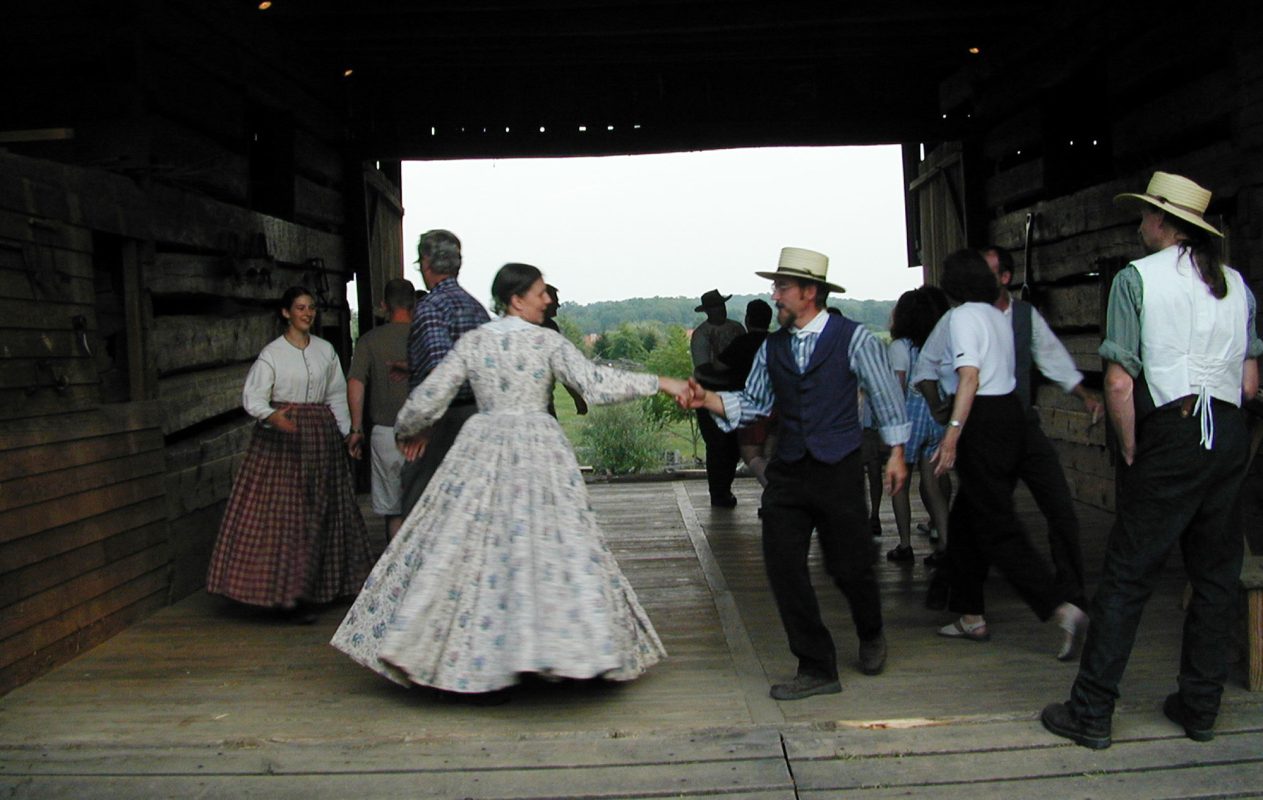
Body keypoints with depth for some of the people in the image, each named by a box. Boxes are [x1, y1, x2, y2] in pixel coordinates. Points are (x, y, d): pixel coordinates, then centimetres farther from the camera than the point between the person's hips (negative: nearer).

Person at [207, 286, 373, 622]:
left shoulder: (326, 350, 9)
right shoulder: (272, 353, -4)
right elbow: (252, 397, -11)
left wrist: (344, 431, 11)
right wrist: (272, 416, -30)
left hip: (322, 435, 5)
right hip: (282, 436, -4)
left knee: (320, 512, 6)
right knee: (280, 512, -7)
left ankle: (305, 592, 16)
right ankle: (285, 591, -1)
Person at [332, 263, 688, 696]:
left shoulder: (471, 342, 4)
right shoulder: (547, 341, -5)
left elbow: (427, 399, 5)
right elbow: (594, 384, -12)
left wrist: (405, 431, 24)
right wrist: (659, 383, -7)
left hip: (480, 449, 3)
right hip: (538, 449, -3)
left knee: (460, 545, 7)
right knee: (549, 543, 0)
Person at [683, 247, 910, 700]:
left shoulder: (853, 338, -5)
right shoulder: (773, 347, 8)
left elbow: (886, 395, 1)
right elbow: (753, 403, 9)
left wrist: (896, 453, 1)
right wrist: (708, 400, -7)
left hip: (838, 471, -4)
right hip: (787, 474, 4)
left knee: (848, 567, 5)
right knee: (783, 569, -2)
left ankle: (871, 637, 40)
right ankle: (817, 669, 11)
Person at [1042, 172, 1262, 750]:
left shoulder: (1137, 277, -4)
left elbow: (1119, 383, -11)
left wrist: (1130, 449, -1)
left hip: (1171, 434, -6)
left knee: (1127, 576, -3)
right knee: (1215, 574, 13)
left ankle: (1091, 713, 2)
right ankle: (1201, 708, 23)